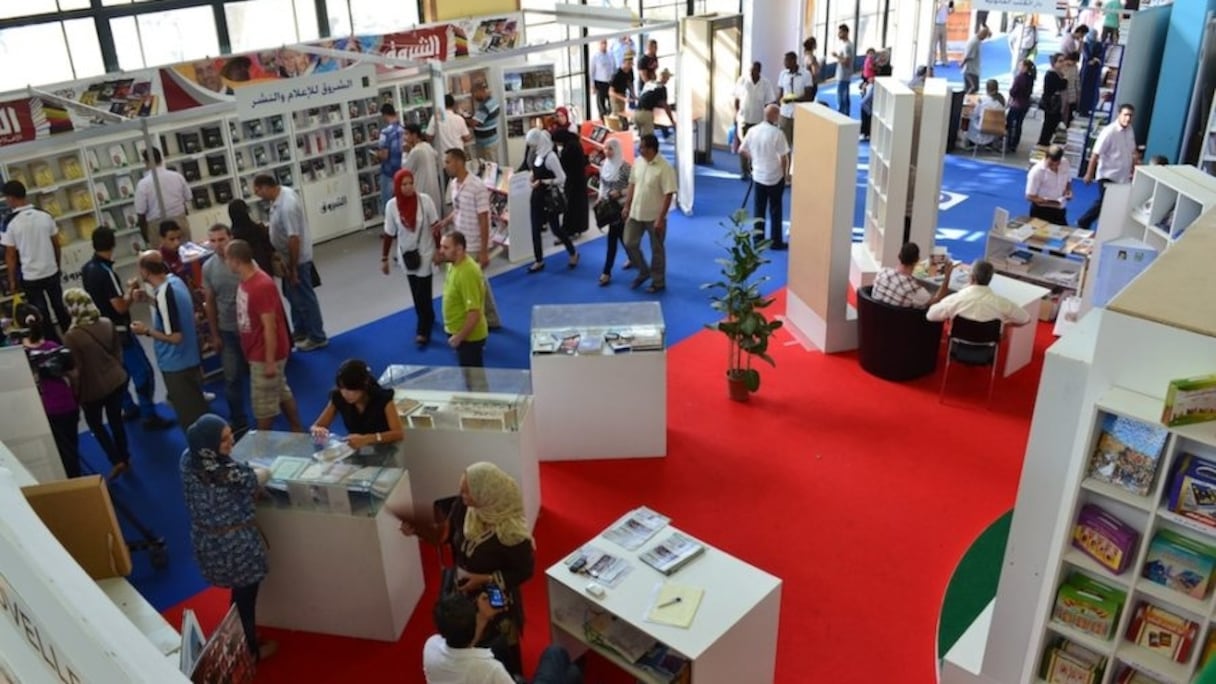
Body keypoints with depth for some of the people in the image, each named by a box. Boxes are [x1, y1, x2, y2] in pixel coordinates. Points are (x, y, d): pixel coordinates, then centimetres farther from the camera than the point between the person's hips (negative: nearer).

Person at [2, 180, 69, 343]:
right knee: (60, 309, 18)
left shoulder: (10, 223, -15)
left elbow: (10, 256, -9)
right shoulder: (45, 216, -5)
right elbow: (56, 245, 3)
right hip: (51, 272, 4)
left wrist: (12, 281, 2)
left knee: (42, 316, 9)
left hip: (30, 277, -4)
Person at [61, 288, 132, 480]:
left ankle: (116, 461, 12)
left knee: (95, 424, 19)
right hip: (117, 380, 5)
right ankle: (125, 458, 33)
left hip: (93, 388, -4)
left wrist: (76, 394, -4)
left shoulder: (71, 337, -23)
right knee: (116, 420, 21)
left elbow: (76, 371, -17)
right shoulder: (107, 324, -8)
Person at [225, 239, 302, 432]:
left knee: (263, 403, 6)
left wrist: (270, 362, -22)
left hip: (265, 355, -10)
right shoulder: (246, 280, 2)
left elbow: (269, 327, -25)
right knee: (282, 393, 21)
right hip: (258, 352, 10)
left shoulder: (261, 286, -27)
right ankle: (298, 431, 35)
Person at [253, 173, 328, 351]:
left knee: (303, 297, 2)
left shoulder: (286, 206, -31)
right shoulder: (282, 193, 1)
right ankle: (300, 331, 36)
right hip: (288, 256, 10)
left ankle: (317, 337, 15)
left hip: (296, 258, -10)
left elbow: (294, 238, -30)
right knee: (293, 294, 21)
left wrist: (292, 268, -24)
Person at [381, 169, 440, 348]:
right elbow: (388, 234, -2)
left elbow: (435, 227, -7)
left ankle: (423, 331, 8)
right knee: (416, 293, 16)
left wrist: (439, 250, -6)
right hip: (406, 255, 3)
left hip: (425, 253, -3)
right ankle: (428, 320, 38)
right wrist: (384, 258, 1)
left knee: (424, 293, -2)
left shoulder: (424, 200, -16)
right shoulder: (392, 205, -11)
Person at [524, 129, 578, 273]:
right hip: (537, 197, 7)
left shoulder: (550, 156, -20)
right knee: (535, 229, 8)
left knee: (555, 228, 5)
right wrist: (533, 178, -2)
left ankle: (573, 253, 27)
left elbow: (562, 178, -20)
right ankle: (539, 261, 19)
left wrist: (543, 182, -21)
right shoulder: (536, 155, 2)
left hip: (549, 198, -7)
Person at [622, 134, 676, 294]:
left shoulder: (664, 168, -20)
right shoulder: (638, 162, 1)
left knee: (657, 250, 7)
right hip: (636, 213, 6)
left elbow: (668, 195, -20)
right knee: (630, 244, 9)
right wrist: (627, 206, 10)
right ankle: (644, 272, 31)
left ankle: (658, 282, 23)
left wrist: (660, 218, -22)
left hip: (654, 217, -6)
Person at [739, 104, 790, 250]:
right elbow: (784, 157, -17)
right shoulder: (777, 133, -20)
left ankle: (758, 239, 20)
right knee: (775, 210, 7)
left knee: (759, 209, 14)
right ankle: (776, 242, 14)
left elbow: (741, 150, 5)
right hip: (775, 177, -4)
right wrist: (785, 173, 0)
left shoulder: (753, 131, -4)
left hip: (758, 175, 4)